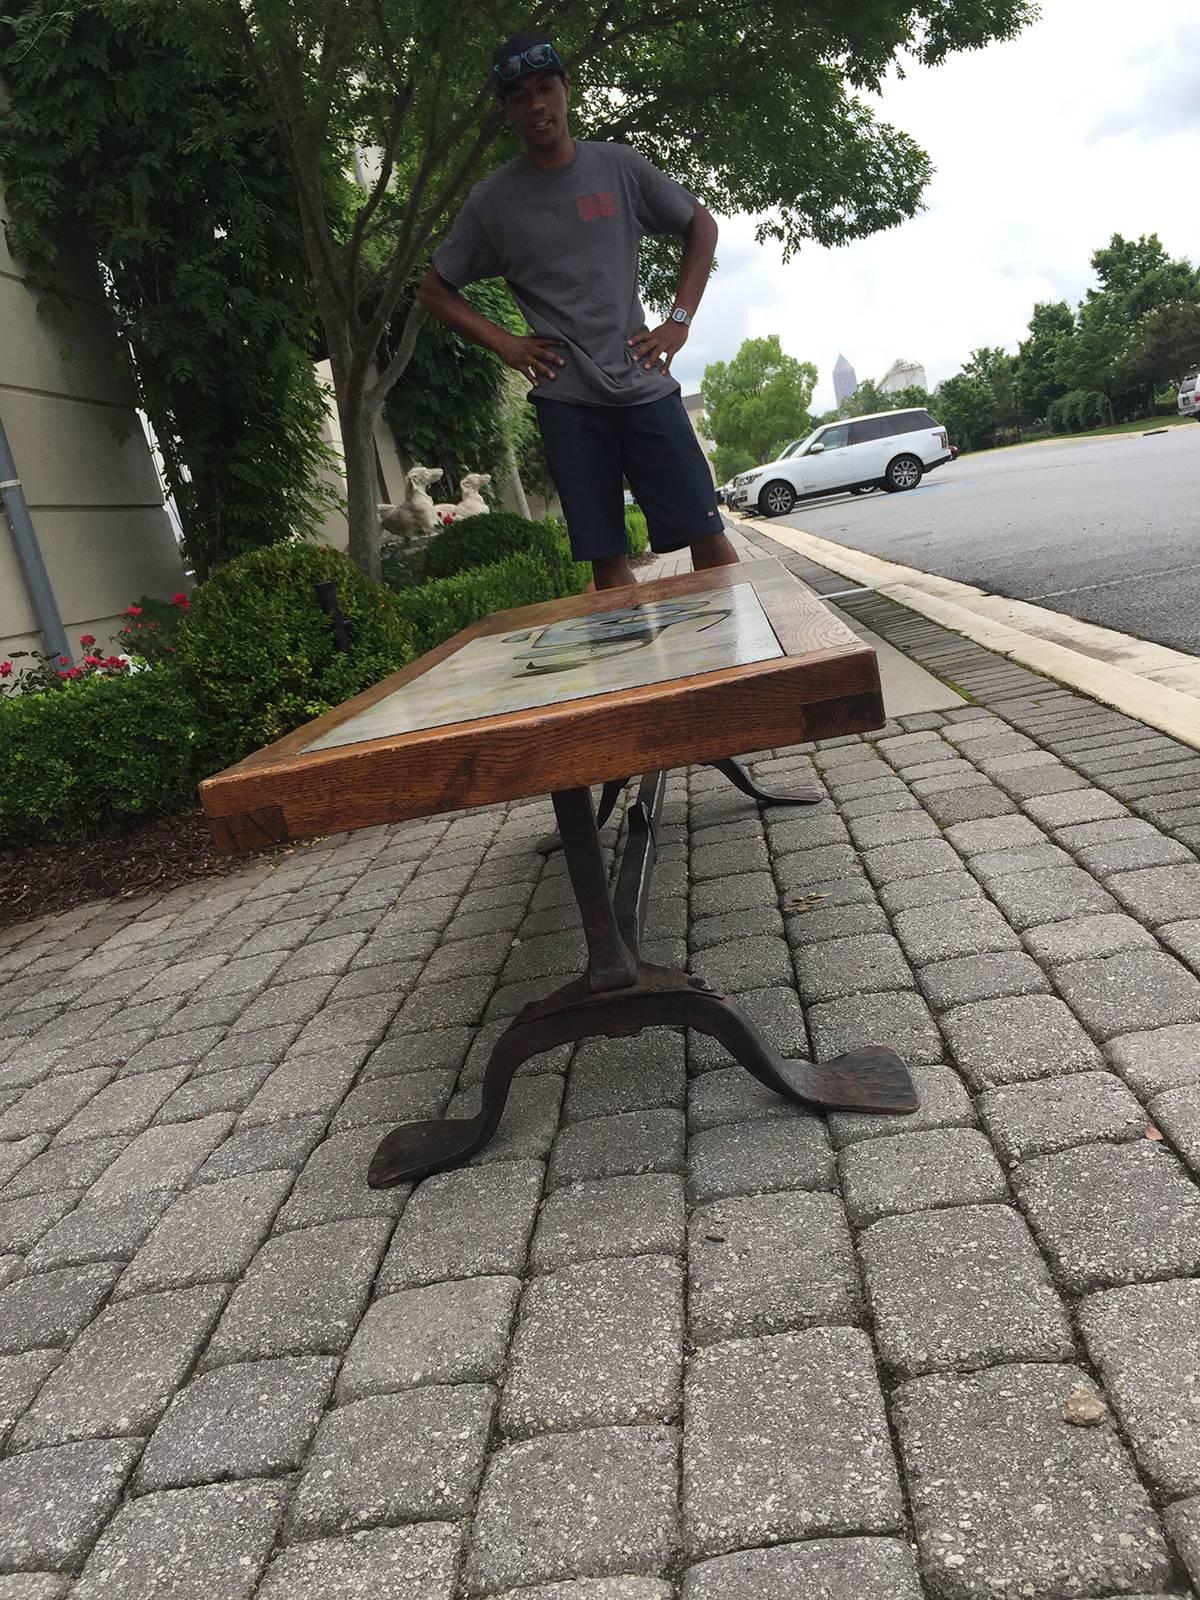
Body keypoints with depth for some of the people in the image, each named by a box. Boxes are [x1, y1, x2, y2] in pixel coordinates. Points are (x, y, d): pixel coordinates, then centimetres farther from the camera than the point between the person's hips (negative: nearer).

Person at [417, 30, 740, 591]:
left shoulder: (618, 165, 7)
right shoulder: (493, 200, 5)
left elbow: (701, 227, 17)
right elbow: (436, 291, 14)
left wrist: (680, 320, 6)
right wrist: (503, 344, 0)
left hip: (644, 383, 1)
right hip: (566, 397, -1)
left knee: (707, 534, -3)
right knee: (607, 559, -3)